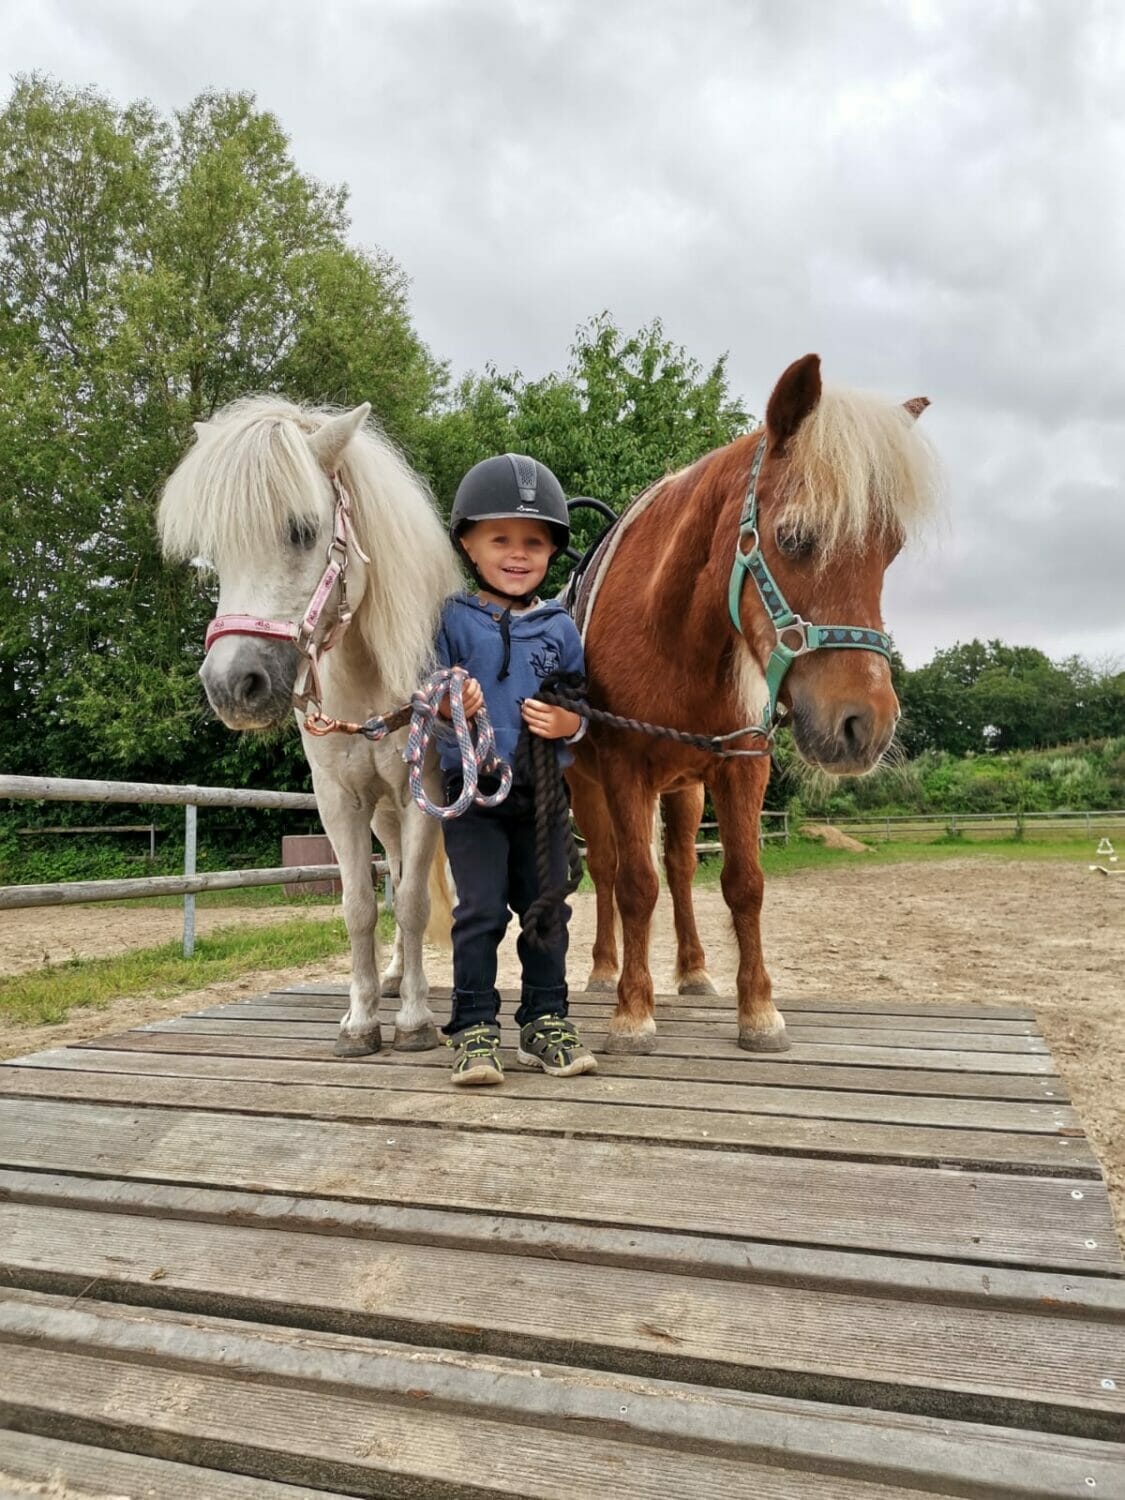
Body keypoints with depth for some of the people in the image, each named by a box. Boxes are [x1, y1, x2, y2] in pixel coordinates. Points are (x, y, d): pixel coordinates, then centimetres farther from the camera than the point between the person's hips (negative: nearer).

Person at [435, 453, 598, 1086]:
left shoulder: (560, 628, 6)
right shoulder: (453, 621, -1)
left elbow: (582, 707, 10)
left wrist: (570, 723, -12)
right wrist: (446, 705, -25)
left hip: (543, 794, 3)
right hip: (473, 792, -3)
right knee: (481, 912, -1)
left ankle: (546, 1022, 23)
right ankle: (475, 1029, 11)